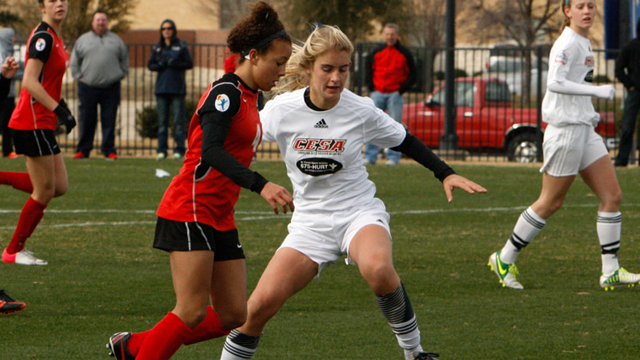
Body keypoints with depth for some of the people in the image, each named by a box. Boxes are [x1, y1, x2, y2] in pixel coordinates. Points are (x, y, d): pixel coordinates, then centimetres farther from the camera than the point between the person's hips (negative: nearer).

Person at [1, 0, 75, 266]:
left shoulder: (55, 38, 14)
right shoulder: (43, 37, -15)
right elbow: (29, 82, -22)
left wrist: (62, 108, 17)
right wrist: (59, 110, -25)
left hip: (42, 123, 9)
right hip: (33, 122, -9)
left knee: (59, 187, 9)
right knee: (45, 191, -2)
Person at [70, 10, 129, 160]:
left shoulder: (116, 41, 12)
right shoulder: (82, 40, 10)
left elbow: (124, 61, 17)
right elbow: (75, 62, 13)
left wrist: (120, 76, 7)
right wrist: (79, 77, 3)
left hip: (111, 87, 0)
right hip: (88, 87, 0)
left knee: (109, 120, -1)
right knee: (86, 121, 1)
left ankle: (109, 151, 4)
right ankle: (83, 150, 7)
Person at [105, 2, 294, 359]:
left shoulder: (248, 97, 16)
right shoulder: (226, 92, -14)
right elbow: (210, 152, -28)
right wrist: (260, 184, -39)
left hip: (220, 219, 9)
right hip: (190, 210, -9)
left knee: (233, 316, 4)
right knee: (192, 313, -15)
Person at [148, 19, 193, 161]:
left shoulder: (181, 46, 3)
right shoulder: (157, 48, 13)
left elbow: (189, 63, 0)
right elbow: (150, 65, 13)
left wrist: (175, 64, -14)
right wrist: (160, 65, -7)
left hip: (177, 88, -3)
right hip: (162, 88, 3)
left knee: (178, 120, -5)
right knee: (162, 121, 3)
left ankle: (179, 149, -3)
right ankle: (162, 150, 5)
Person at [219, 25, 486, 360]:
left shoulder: (361, 111, -9)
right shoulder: (281, 110, -9)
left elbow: (405, 142, 8)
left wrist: (446, 174, 2)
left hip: (360, 213, -1)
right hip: (310, 222, 1)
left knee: (377, 268, -36)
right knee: (261, 303, -16)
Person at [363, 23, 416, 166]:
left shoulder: (405, 54, 5)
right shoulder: (376, 53, 11)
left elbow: (412, 75, 5)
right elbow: (368, 71, 17)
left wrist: (401, 90, -5)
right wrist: (372, 88, 3)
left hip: (395, 94, -2)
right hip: (378, 94, 2)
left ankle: (393, 157, -1)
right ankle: (370, 156, 0)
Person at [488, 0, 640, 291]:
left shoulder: (584, 43, 15)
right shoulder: (567, 44, -14)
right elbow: (555, 83, -26)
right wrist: (597, 91, -28)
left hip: (584, 129, 9)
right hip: (565, 128, -9)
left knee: (612, 195, 2)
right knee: (551, 202, -2)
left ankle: (610, 272, 3)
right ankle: (505, 259, 12)